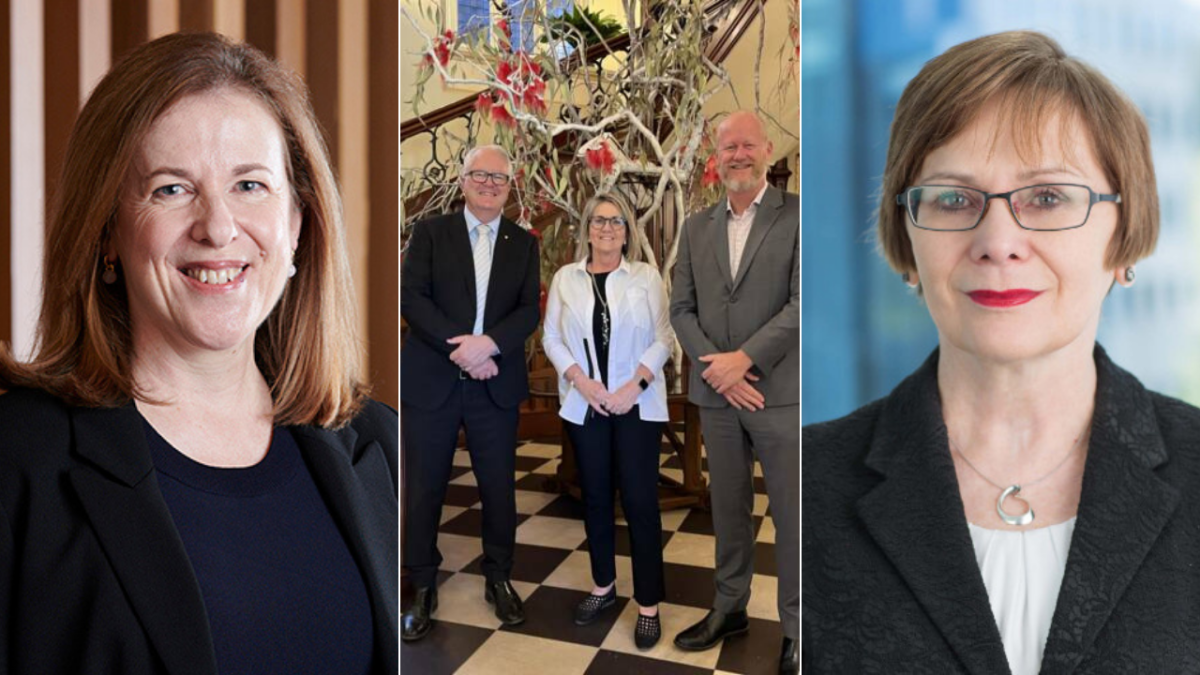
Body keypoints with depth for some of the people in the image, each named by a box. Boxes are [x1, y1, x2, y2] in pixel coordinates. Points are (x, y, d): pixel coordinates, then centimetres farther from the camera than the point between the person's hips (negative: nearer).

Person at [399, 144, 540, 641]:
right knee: (423, 487, 7)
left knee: (498, 485, 10)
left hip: (495, 386, 1)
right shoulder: (430, 232, 3)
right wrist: (458, 346, -18)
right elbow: (410, 296, -7)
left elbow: (529, 311, -1)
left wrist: (489, 342, -19)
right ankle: (422, 586, 25)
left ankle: (499, 578, 29)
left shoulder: (524, 243, 8)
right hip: (431, 381, -1)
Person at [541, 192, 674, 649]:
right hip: (584, 404, 2)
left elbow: (664, 338, -2)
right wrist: (580, 381, -11)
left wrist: (635, 385, -14)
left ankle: (648, 604, 10)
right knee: (595, 497, 12)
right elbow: (551, 337, 3)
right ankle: (603, 586, 29)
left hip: (638, 404, -2)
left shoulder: (647, 276, 1)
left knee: (640, 500, -1)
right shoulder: (565, 278, 5)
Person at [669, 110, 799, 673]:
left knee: (791, 513, 5)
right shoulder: (696, 227, 10)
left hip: (781, 393, -4)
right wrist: (716, 369, -9)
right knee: (728, 507, 16)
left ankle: (796, 627, 22)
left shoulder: (799, 215, -3)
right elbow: (681, 308, 6)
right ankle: (729, 607, 33)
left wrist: (742, 360, -16)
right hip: (716, 394, 4)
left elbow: (803, 303, -11)